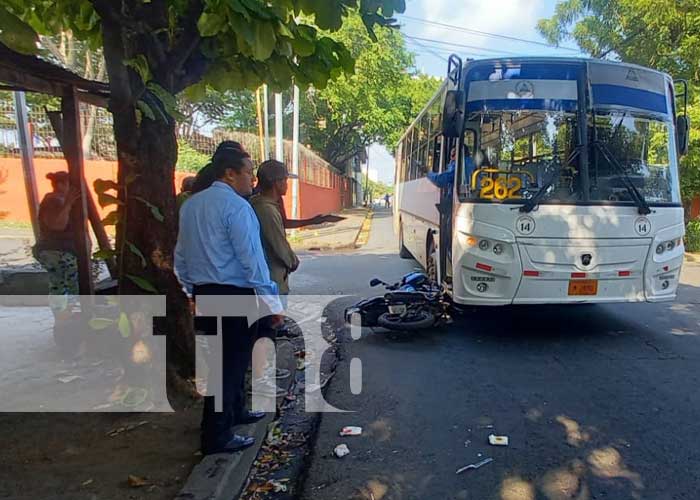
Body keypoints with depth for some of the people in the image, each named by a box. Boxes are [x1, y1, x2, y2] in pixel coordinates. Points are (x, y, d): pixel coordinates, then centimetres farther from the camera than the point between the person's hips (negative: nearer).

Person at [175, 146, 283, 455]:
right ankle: (217, 438, 12)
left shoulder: (190, 205, 10)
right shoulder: (236, 206, -16)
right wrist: (272, 303, -15)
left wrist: (193, 290, 23)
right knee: (231, 361, 2)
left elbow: (181, 256, 13)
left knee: (225, 357, 22)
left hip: (203, 293, 9)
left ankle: (235, 412, 41)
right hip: (234, 295, -9)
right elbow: (252, 259, -19)